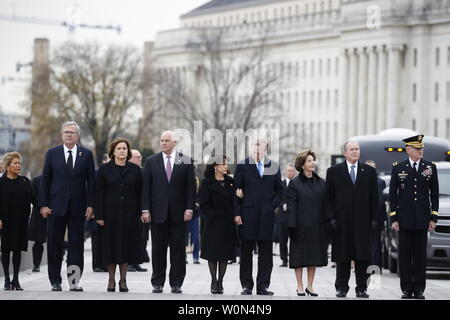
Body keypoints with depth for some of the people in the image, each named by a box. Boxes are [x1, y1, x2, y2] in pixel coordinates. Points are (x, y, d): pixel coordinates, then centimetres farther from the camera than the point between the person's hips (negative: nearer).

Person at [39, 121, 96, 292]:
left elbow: (91, 181, 5)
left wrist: (90, 204, -3)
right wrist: (43, 205, -3)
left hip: (78, 207, 0)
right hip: (56, 206, 0)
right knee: (54, 244, 2)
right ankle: (55, 281, 9)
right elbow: (45, 180, 4)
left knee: (76, 244, 1)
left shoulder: (87, 154, 6)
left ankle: (74, 281, 5)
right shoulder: (52, 154, 6)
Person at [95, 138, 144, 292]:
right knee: (111, 245, 1)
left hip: (129, 214, 1)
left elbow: (139, 193, 7)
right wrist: (99, 215, -7)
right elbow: (99, 194, 0)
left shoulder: (135, 169, 7)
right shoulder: (104, 169, 3)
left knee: (126, 245, 3)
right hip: (110, 213, -1)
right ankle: (111, 280, 8)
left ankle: (123, 279, 11)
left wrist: (141, 212, -1)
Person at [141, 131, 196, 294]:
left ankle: (176, 283, 7)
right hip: (158, 212, 1)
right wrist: (145, 209, -3)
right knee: (158, 249, 4)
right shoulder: (151, 161, 6)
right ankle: (158, 283, 9)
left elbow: (191, 186, 3)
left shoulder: (186, 161, 4)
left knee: (178, 249, 2)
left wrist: (189, 208, -5)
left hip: (178, 213, 0)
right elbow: (146, 187, 4)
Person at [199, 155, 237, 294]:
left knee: (225, 253, 3)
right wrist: (214, 216, -12)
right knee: (213, 252, -1)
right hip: (213, 223, -3)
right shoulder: (207, 183, -1)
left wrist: (234, 216, -3)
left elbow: (235, 201, 9)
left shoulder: (230, 182, 11)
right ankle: (214, 281, 9)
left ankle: (220, 281, 9)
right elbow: (204, 205, -5)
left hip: (228, 224, 3)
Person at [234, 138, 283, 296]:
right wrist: (236, 213, -4)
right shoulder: (242, 166, 3)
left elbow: (279, 190, 16)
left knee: (266, 252, 2)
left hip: (266, 216, 2)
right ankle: (246, 285, 9)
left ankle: (262, 286, 7)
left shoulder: (274, 166, 9)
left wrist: (273, 205, 0)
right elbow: (236, 190, 3)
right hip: (247, 215, -1)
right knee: (246, 251, 3)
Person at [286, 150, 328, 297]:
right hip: (301, 226, -4)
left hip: (317, 226, 4)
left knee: (314, 256, 6)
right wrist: (292, 226, -13)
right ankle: (300, 286, 7)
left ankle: (310, 286, 14)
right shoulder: (295, 184, -2)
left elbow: (325, 204, 8)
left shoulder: (321, 183, 9)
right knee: (300, 256, 0)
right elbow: (291, 206, -6)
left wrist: (326, 223, 1)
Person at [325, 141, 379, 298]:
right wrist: (331, 217, -5)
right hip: (342, 221, -1)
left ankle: (361, 288, 6)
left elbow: (374, 197, 8)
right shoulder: (334, 171, 6)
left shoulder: (369, 171, 9)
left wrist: (374, 219, 1)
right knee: (342, 256, 2)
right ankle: (342, 288, 9)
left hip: (362, 221, 1)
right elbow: (329, 197, 4)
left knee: (363, 256, 0)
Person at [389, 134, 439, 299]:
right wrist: (393, 218, -2)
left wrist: (433, 217, 1)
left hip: (422, 220, 1)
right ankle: (407, 289, 7)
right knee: (405, 254, 2)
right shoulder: (398, 168, 3)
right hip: (405, 220, 0)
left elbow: (434, 194, 7)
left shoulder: (430, 168, 6)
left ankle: (419, 289, 6)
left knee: (420, 254, 2)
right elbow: (392, 195, 4)